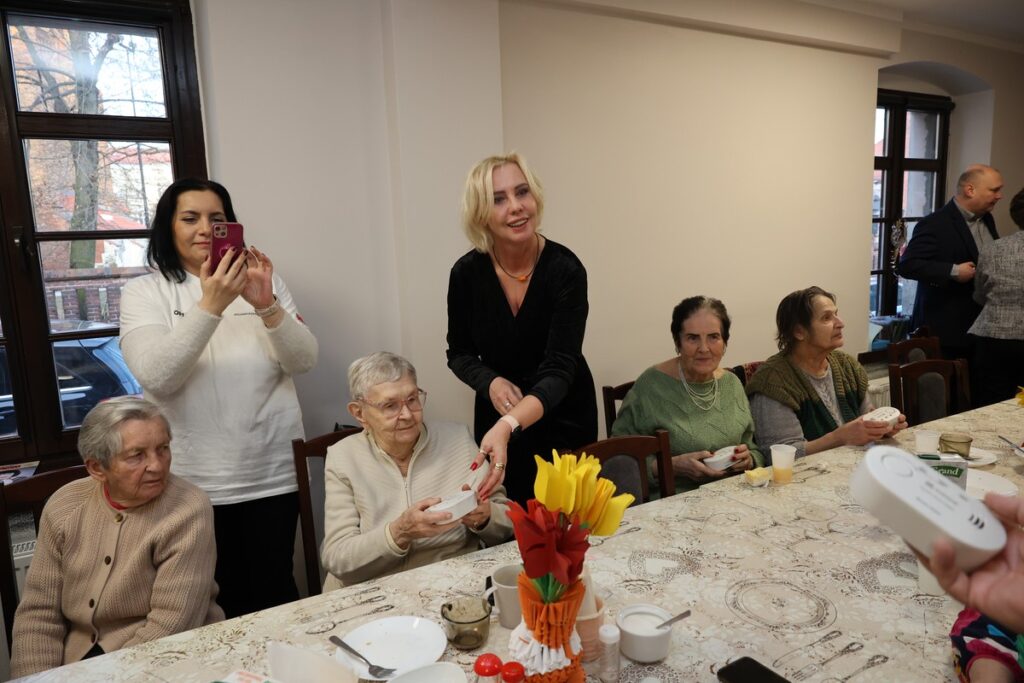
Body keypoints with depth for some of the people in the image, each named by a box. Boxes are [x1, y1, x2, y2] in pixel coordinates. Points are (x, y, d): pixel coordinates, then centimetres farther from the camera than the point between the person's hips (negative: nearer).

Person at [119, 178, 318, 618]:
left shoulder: (261, 280, 6)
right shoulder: (143, 293, 1)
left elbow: (303, 361, -4)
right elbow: (155, 378, -16)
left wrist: (266, 305, -21)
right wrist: (210, 306, -26)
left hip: (272, 474, 1)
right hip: (195, 481, -1)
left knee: (275, 594, 8)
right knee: (221, 603, 11)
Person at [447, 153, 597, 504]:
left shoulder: (565, 269, -21)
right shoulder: (466, 273, -12)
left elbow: (559, 369, -29)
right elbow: (459, 353, 0)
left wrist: (507, 426, -45)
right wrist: (491, 383, -21)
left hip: (562, 418, -2)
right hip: (496, 421, 2)